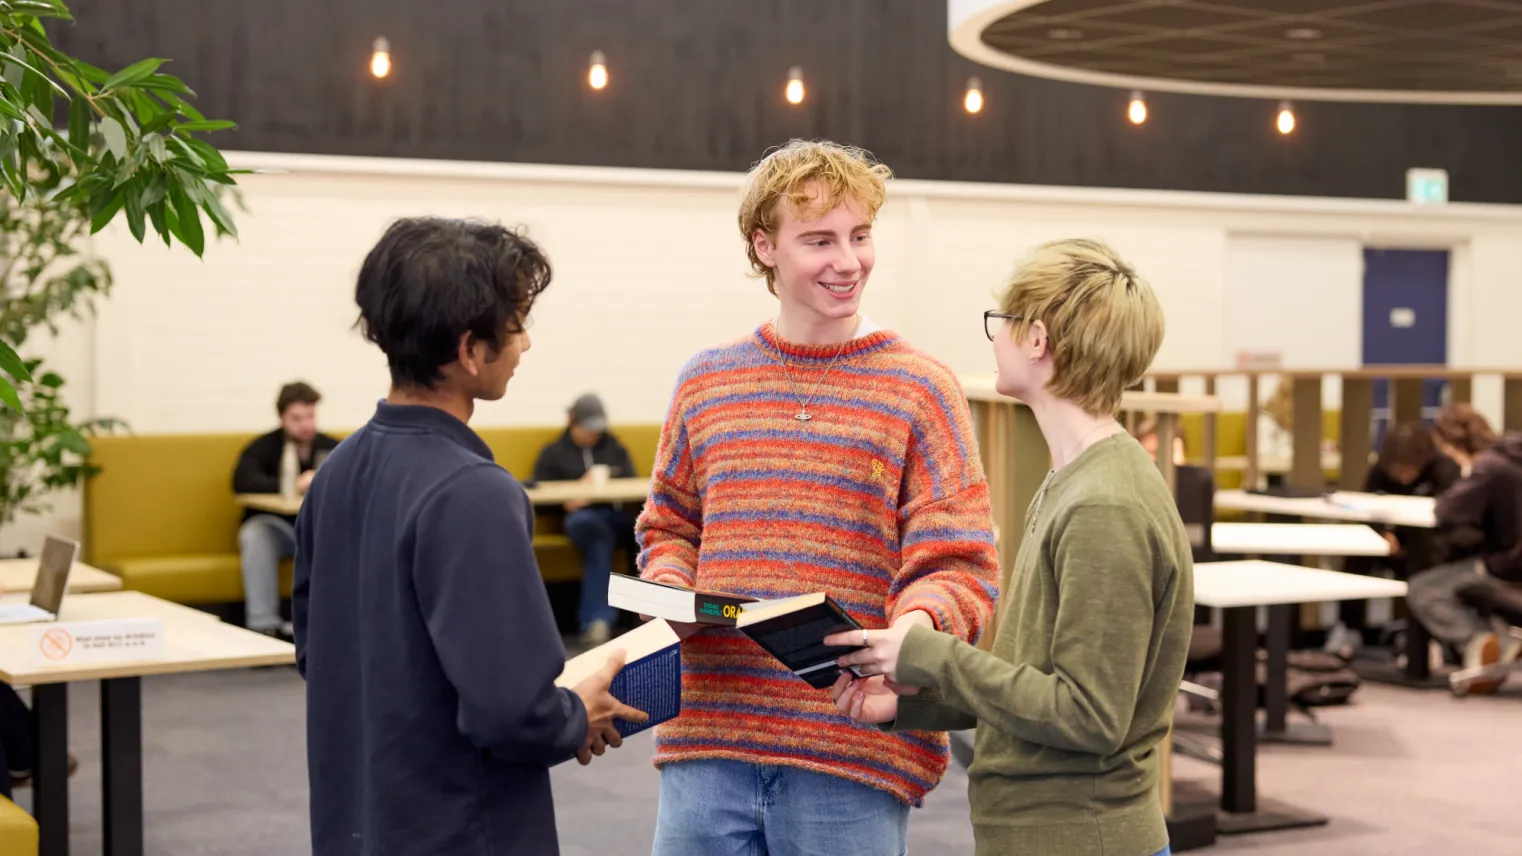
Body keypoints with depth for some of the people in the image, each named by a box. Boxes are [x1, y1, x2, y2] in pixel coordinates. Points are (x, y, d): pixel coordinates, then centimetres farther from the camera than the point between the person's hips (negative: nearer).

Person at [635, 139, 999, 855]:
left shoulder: (920, 388, 0)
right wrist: (669, 591, -1)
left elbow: (959, 568, -4)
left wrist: (916, 623, -25)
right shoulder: (706, 383, 10)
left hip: (855, 749, -2)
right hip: (708, 741, 3)